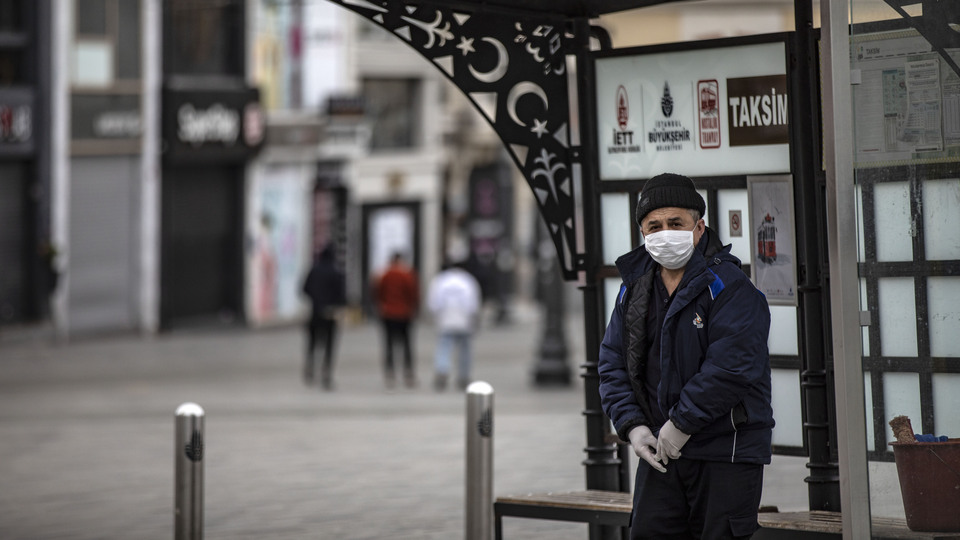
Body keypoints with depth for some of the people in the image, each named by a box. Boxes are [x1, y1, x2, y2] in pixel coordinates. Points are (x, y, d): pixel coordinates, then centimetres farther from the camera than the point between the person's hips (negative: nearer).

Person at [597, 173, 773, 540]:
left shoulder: (728, 286, -12)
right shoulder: (634, 289, 9)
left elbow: (731, 367, -20)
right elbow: (613, 364, 11)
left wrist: (682, 424, -18)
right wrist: (632, 426, -3)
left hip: (727, 453, -6)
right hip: (660, 451, 6)